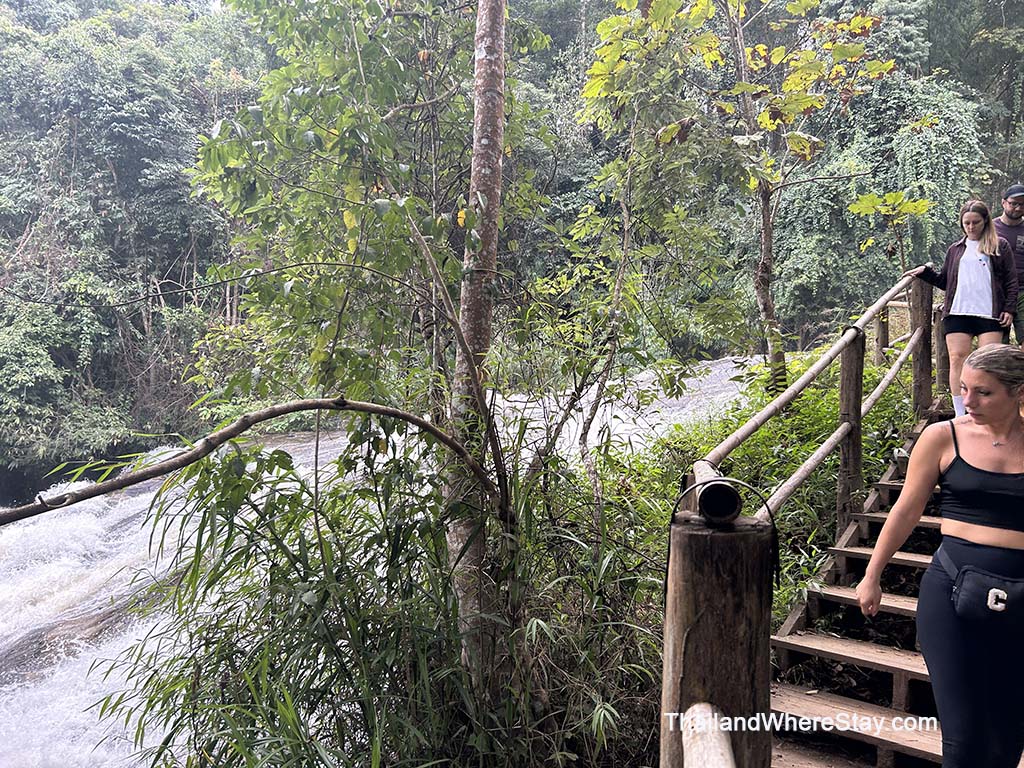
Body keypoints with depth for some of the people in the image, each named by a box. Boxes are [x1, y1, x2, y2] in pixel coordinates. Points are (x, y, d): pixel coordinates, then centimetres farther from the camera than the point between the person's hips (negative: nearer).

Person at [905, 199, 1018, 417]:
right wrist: (925, 272, 9)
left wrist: (1009, 309, -2)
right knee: (957, 360, -5)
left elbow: (1011, 280, 7)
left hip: (989, 313, -2)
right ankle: (960, 415, 0)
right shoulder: (955, 249, 18)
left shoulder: (999, 246, 9)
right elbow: (945, 281, 23)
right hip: (957, 312, 2)